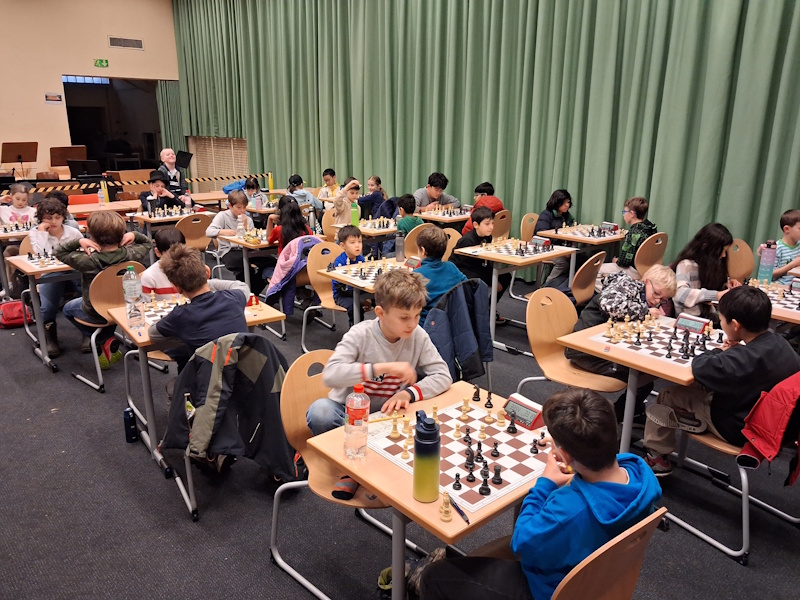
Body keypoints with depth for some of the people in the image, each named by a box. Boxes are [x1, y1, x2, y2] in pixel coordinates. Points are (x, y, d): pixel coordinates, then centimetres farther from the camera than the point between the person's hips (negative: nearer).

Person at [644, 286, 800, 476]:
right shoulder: (778, 342, -11)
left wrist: (719, 352, -10)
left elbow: (699, 366, -29)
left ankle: (657, 457, 19)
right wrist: (732, 352, -8)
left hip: (738, 429, -8)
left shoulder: (745, 359, -37)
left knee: (667, 396, 3)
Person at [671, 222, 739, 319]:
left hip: (708, 316, 7)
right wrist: (716, 295, -33)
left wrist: (726, 285, 2)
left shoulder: (712, 264, 8)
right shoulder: (686, 265, -13)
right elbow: (680, 294, -30)